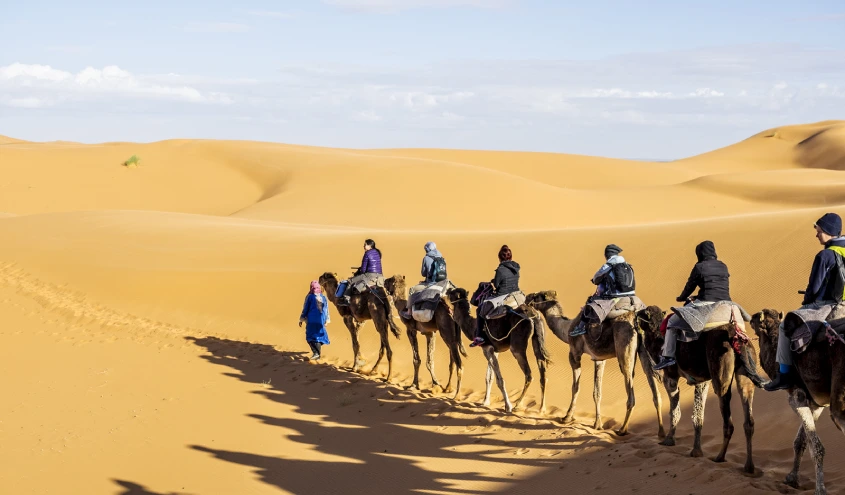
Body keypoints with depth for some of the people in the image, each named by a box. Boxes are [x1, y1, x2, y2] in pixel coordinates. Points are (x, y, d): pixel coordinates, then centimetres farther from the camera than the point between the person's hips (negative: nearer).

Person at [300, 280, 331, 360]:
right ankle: (318, 354, 14)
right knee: (319, 336, 13)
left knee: (310, 337, 1)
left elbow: (305, 309, -2)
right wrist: (326, 320, 20)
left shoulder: (310, 297, -7)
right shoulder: (324, 298, 4)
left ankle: (316, 352, -18)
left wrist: (301, 320, 6)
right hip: (321, 321, 4)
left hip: (311, 321, -4)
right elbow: (326, 310, 10)